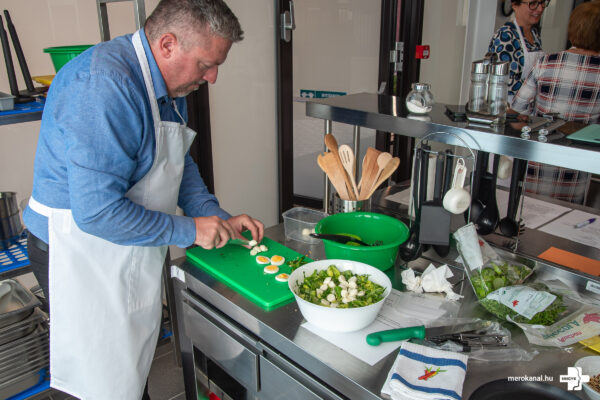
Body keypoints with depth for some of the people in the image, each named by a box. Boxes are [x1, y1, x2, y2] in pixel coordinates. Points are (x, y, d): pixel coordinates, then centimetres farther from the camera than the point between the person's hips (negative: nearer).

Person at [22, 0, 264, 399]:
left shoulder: (171, 85, 3)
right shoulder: (105, 85, -28)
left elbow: (181, 164, 15)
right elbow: (96, 211, -31)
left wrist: (219, 218, 3)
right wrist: (189, 230, -21)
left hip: (133, 251, 9)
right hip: (82, 255, -8)